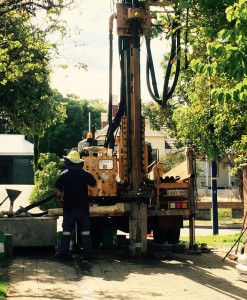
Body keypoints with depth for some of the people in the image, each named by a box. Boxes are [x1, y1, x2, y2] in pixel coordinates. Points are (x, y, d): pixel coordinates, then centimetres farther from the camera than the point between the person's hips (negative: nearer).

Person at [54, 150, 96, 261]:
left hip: (69, 207, -1)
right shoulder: (86, 174, 0)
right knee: (85, 231, 6)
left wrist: (59, 200, 9)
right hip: (83, 207, 1)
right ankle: (87, 253, 5)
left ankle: (63, 252, 7)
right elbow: (94, 184, 17)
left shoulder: (64, 175, -6)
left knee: (66, 231, 6)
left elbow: (57, 191, -8)